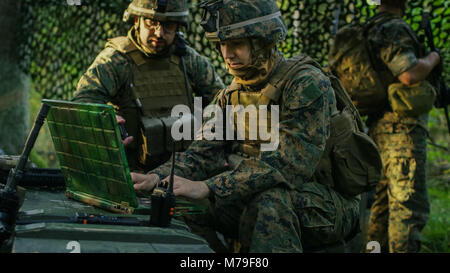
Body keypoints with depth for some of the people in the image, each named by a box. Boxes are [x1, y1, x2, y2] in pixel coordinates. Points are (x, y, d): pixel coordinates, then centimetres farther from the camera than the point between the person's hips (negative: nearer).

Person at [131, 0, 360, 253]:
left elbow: (289, 165, -29)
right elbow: (205, 153, 1)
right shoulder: (233, 95, 8)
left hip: (327, 203, -7)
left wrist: (207, 188, -35)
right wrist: (157, 177, -20)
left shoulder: (307, 85, -18)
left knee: (270, 200, -38)